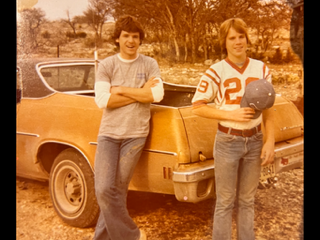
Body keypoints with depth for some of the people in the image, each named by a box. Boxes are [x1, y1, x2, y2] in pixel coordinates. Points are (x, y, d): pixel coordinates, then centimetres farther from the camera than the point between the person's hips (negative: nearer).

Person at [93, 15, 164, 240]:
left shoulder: (150, 64, 3)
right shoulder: (106, 65, 1)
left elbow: (157, 95, -13)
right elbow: (102, 100, -12)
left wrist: (121, 90, -11)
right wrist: (142, 91, -11)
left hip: (135, 134, 0)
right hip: (108, 133, 1)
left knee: (118, 189, -1)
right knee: (104, 189, -8)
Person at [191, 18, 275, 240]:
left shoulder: (262, 69, 0)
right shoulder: (216, 71, -10)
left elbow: (268, 109, 6)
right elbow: (197, 107, -10)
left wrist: (270, 142, -2)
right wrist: (232, 115, -19)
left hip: (255, 141, 3)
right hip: (228, 142, -3)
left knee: (247, 200, 16)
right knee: (225, 202, 6)